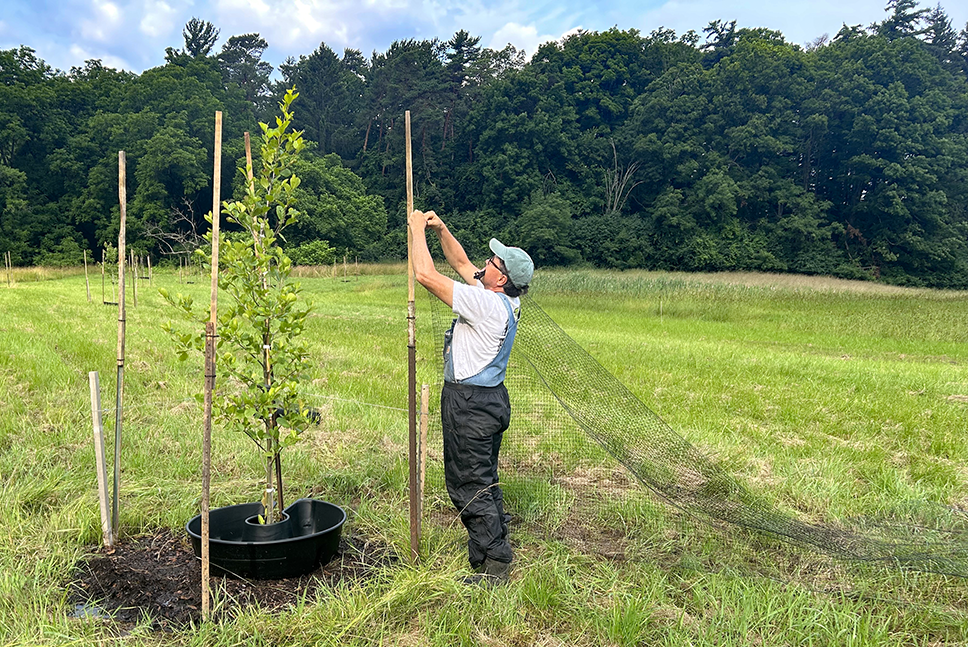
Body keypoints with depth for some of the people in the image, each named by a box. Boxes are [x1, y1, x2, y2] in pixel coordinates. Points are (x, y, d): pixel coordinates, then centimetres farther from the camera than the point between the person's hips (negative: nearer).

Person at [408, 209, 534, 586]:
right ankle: (492, 552, 31)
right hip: (490, 398, 10)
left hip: (470, 403, -10)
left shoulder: (486, 304, -22)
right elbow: (462, 264, 18)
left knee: (469, 485, -1)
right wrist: (440, 229, 10)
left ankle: (494, 565, 7)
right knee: (483, 481, 19)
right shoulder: (505, 301, 6)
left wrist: (418, 229, -9)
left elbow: (425, 275, -21)